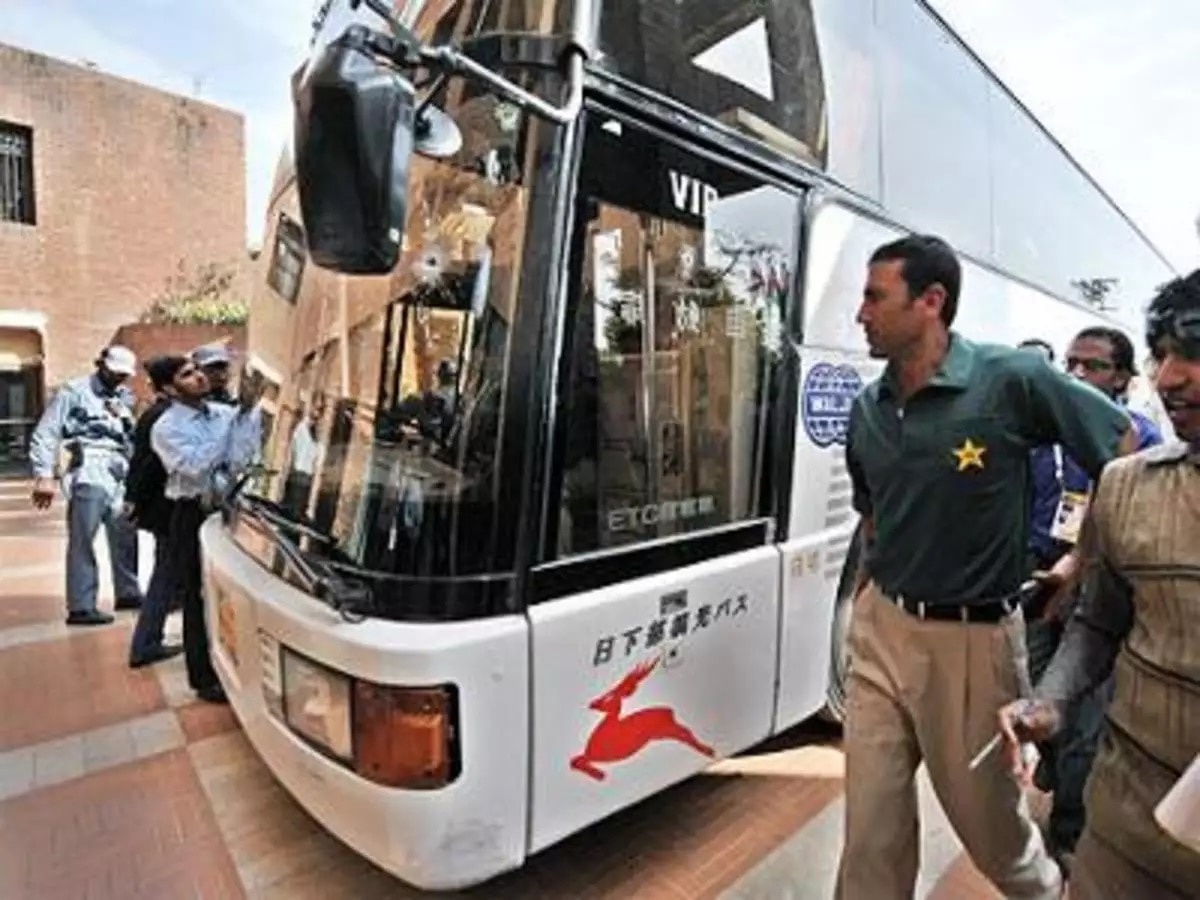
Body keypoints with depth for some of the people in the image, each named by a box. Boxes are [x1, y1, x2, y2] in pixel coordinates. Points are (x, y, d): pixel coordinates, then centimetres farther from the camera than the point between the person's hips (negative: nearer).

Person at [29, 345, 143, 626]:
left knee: (125, 536, 10)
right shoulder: (74, 391, 3)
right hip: (90, 471, -6)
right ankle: (81, 607, -5)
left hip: (120, 471, 6)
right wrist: (44, 475, -11)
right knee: (83, 540, -7)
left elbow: (136, 437, 22)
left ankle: (128, 593, 23)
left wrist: (126, 418, 4)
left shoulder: (125, 397, 21)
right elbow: (46, 434, -4)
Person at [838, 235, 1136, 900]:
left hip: (970, 639, -3)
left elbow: (1126, 453, -4)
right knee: (871, 824, 13)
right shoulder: (866, 409, 1)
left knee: (986, 813, 22)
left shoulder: (1010, 379, -15)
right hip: (880, 631, 4)